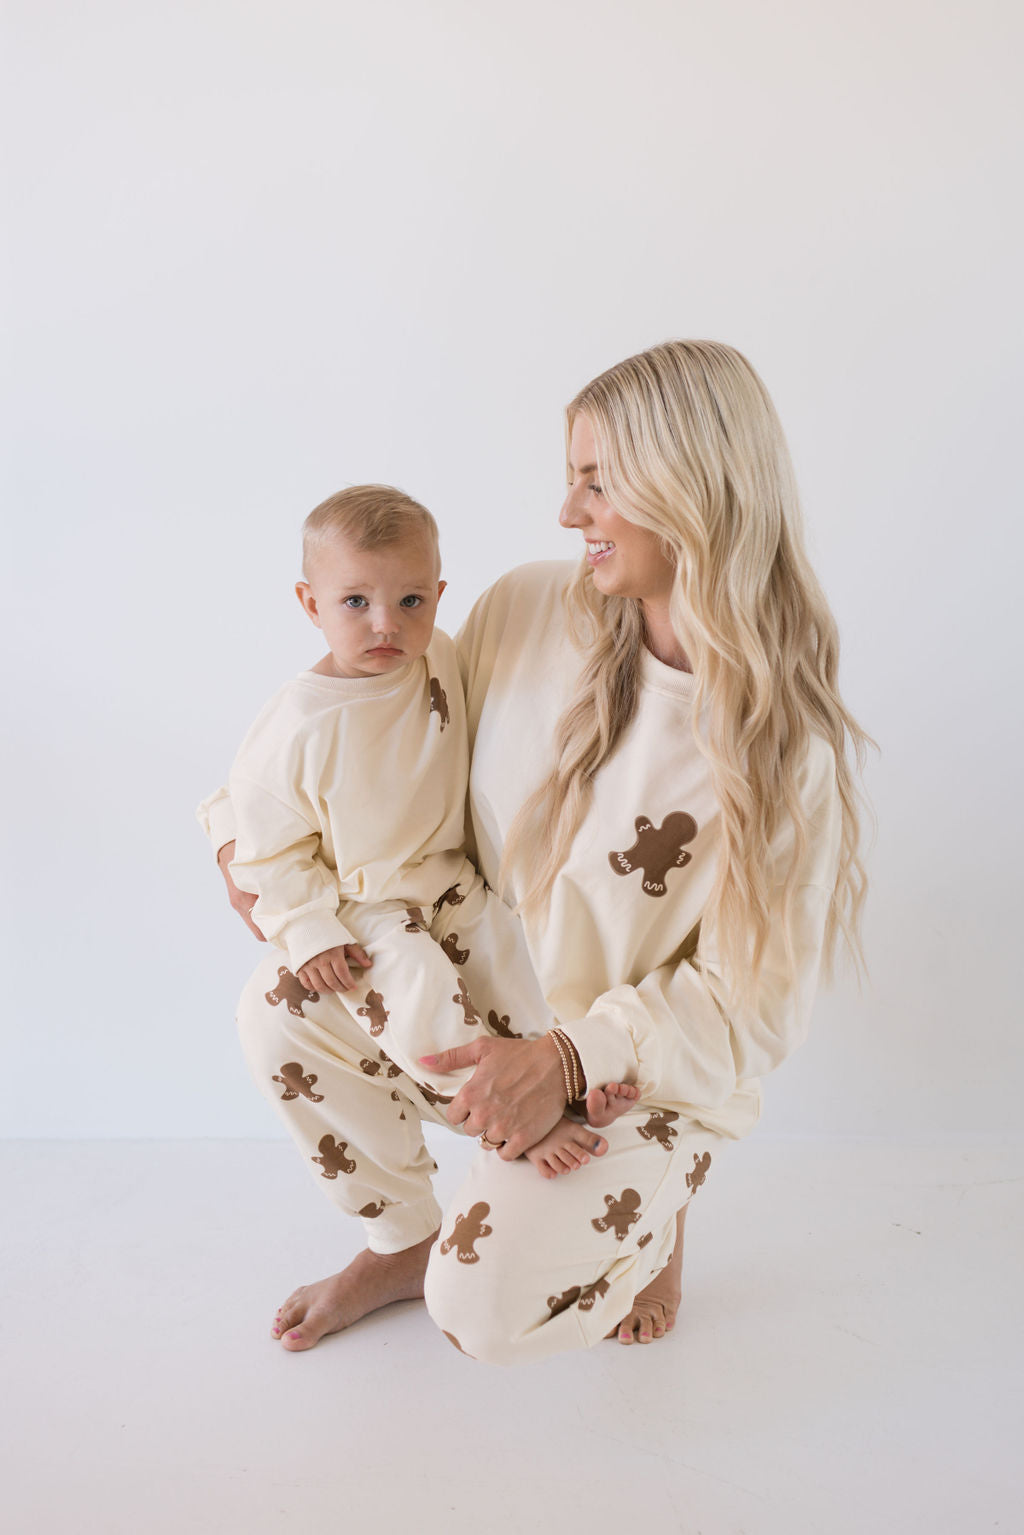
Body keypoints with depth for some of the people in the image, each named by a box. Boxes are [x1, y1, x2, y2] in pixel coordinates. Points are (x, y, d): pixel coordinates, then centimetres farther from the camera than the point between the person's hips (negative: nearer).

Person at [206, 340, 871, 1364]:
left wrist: (575, 1059, -30)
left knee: (486, 1313, -18)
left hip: (642, 1071, -4)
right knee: (282, 1002, -11)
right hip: (484, 992, 5)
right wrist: (247, 823, -2)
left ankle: (643, 1222, 17)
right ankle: (408, 1239, 14)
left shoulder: (788, 740, -23)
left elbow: (752, 1005, -19)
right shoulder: (528, 610, -12)